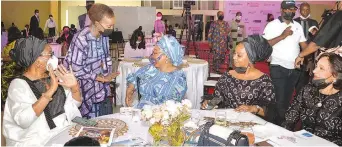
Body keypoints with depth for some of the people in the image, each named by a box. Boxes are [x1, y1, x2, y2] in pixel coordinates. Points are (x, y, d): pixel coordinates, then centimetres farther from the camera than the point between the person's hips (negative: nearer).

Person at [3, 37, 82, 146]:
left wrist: (74, 86, -8)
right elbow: (23, 120, -26)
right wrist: (50, 91, -29)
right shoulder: (19, 84, -10)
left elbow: (75, 103, 12)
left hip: (67, 130, 6)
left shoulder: (54, 77, 7)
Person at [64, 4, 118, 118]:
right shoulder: (81, 39, -23)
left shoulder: (104, 35, 0)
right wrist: (101, 78, -17)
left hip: (103, 90, 7)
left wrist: (108, 76, 5)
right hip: (88, 93, -7)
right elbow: (76, 70, -22)